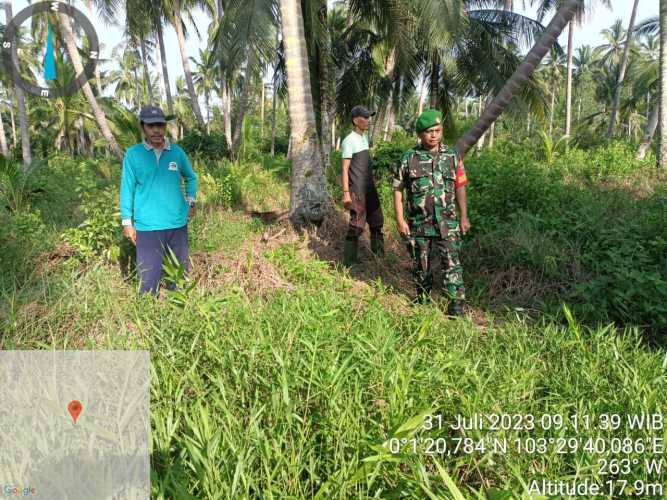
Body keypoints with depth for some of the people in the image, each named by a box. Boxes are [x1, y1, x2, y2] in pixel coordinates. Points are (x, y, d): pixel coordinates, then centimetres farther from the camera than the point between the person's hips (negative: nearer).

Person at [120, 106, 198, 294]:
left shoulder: (177, 152, 4)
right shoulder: (133, 154, -4)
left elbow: (191, 178, 20)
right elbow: (127, 188, -1)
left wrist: (191, 202, 8)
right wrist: (127, 222, -3)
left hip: (177, 224, 3)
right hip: (147, 226, -3)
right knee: (149, 279, -2)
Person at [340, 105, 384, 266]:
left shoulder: (365, 138, 12)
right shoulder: (349, 141, -13)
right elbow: (345, 169, -16)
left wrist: (372, 185, 17)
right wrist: (346, 193, -20)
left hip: (370, 188, 9)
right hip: (357, 190, -9)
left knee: (376, 220, 17)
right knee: (357, 225, -7)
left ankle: (379, 253, 32)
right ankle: (349, 262, 2)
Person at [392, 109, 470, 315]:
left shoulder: (452, 156, 2)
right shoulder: (408, 158, -2)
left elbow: (460, 187, 7)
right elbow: (397, 189, 0)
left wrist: (464, 217, 5)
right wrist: (400, 220, -5)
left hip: (447, 223, 0)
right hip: (418, 223, 0)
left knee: (452, 261, -6)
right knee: (421, 262, 12)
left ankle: (456, 301, 2)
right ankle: (423, 297, 30)